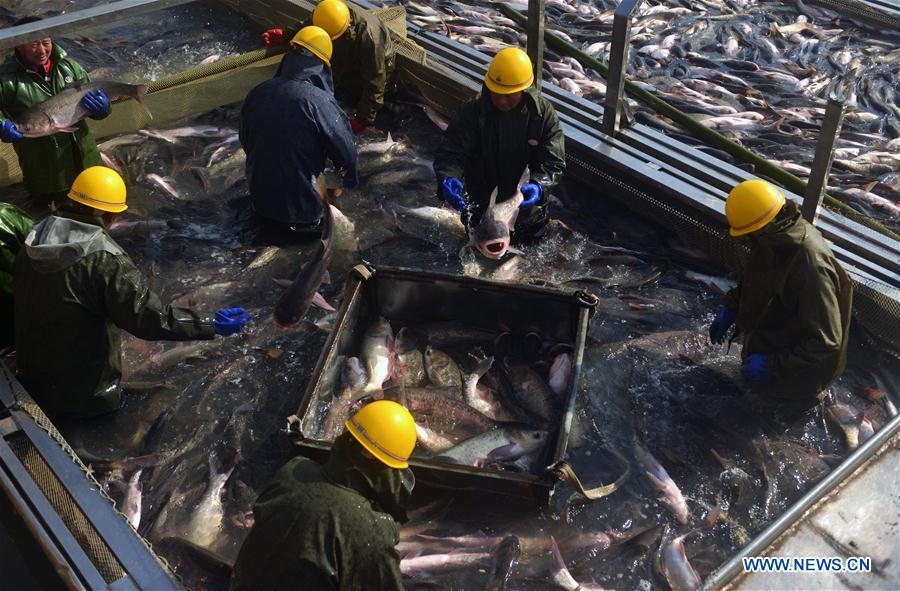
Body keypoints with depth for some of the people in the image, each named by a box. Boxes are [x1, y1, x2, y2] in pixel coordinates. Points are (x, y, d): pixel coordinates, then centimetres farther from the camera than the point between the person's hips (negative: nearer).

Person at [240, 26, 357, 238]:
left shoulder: (257, 93, -3)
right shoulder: (320, 102, -21)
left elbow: (246, 141, 10)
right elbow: (346, 150, -12)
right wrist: (350, 176, 11)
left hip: (260, 200, 6)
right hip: (301, 210, -6)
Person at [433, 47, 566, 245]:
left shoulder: (543, 113, -16)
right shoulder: (472, 110, -17)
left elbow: (554, 162, -18)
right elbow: (450, 152, -20)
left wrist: (539, 185, -39)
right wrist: (447, 178, -42)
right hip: (481, 206, 0)